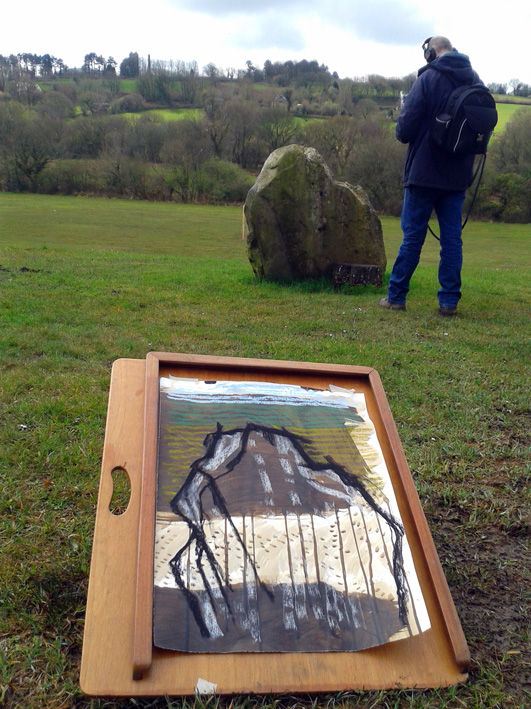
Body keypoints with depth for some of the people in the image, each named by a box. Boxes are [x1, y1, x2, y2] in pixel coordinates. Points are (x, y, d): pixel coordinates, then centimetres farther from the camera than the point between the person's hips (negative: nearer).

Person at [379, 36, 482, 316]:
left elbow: (406, 127, -13)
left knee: (413, 236, 1)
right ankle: (449, 300, 7)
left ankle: (396, 296, 8)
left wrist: (403, 134, 8)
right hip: (458, 175, 5)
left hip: (425, 172, -4)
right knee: (452, 238, 6)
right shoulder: (475, 80, 8)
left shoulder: (428, 78, -9)